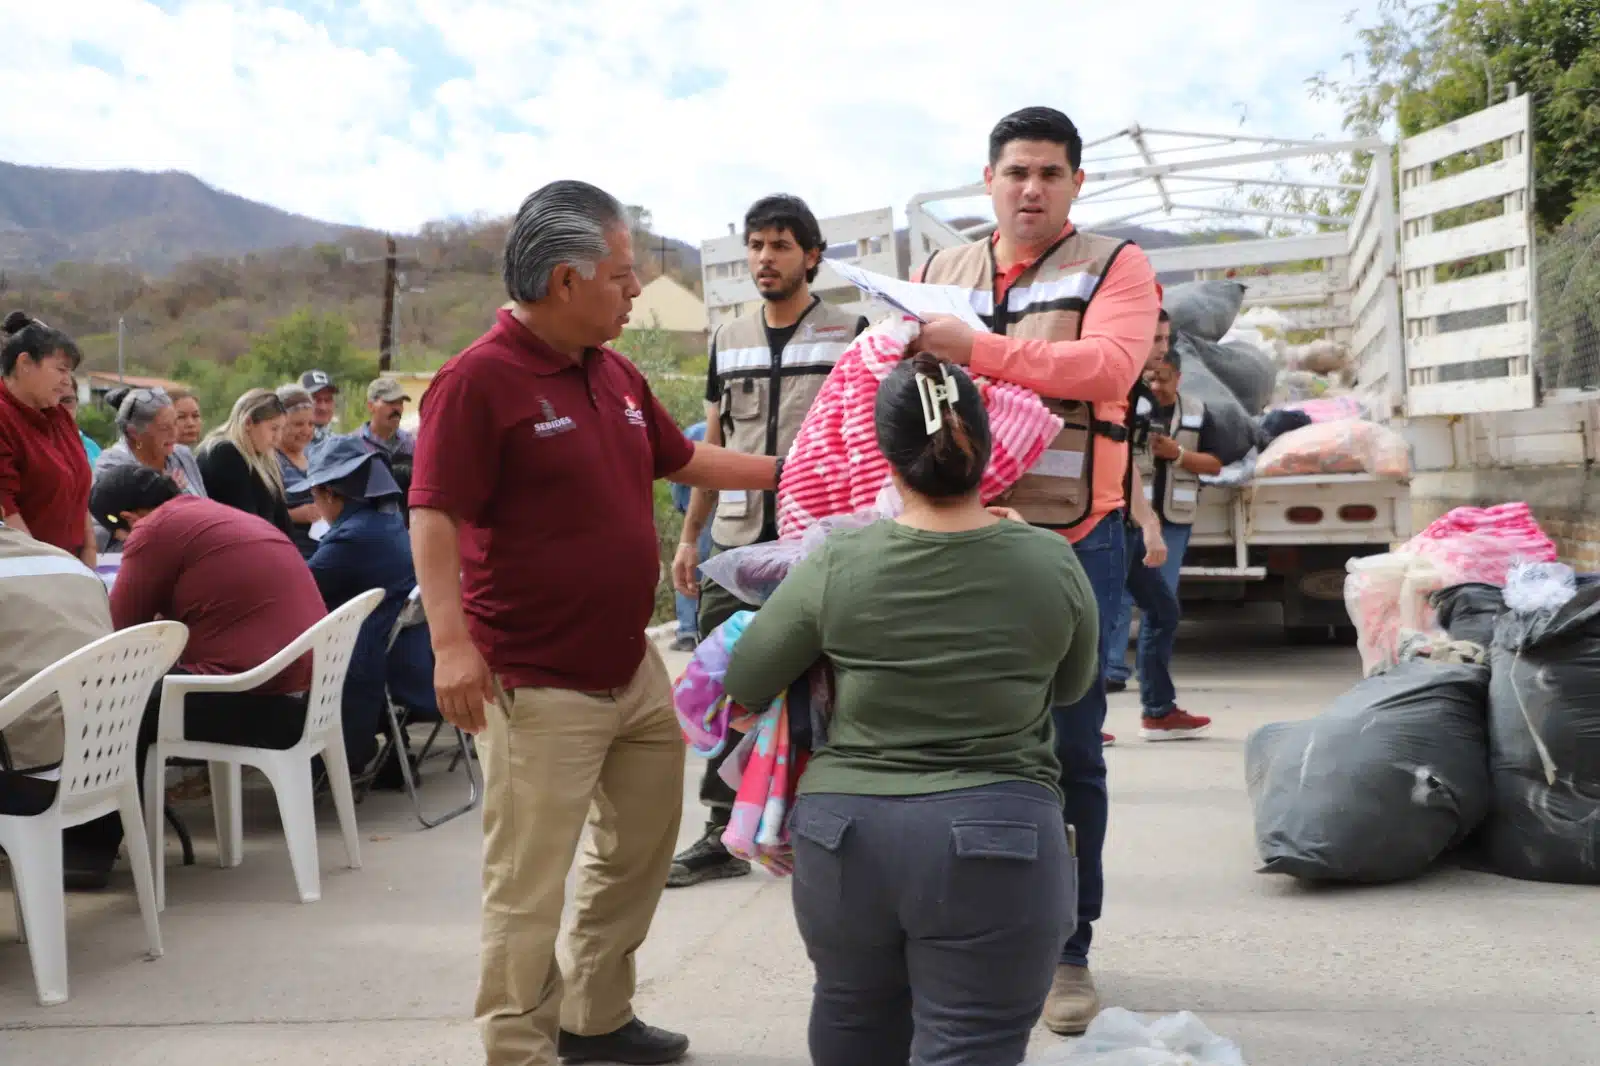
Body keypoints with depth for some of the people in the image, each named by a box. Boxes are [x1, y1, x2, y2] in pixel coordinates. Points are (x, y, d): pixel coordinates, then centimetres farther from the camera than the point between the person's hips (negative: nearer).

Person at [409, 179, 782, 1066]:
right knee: (529, 887, -1)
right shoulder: (480, 380, -15)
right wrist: (451, 639, -29)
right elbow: (434, 517, -19)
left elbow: (683, 460, 22)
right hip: (538, 685, -9)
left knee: (640, 848, 20)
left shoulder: (616, 374, 9)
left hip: (633, 668, 9)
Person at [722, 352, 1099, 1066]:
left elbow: (743, 686, 5)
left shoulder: (835, 566, -7)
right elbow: (1072, 685, 13)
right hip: (994, 844, -1)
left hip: (844, 836, 2)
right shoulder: (1052, 564, -5)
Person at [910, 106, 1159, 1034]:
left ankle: (1067, 948, 17)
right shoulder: (941, 272, 14)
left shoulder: (1115, 266, 0)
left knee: (1068, 750, 3)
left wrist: (979, 349, -25)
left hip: (1072, 541, -3)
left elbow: (1107, 367, -18)